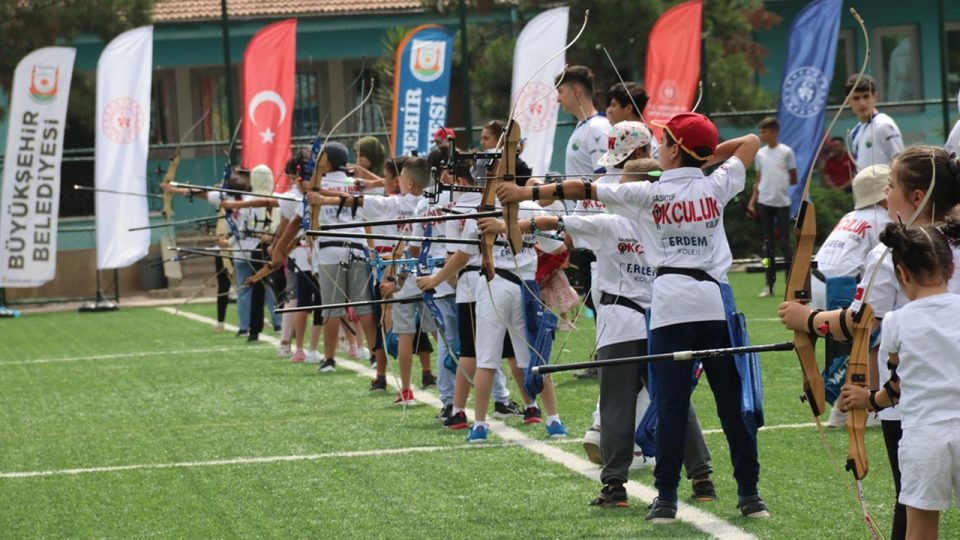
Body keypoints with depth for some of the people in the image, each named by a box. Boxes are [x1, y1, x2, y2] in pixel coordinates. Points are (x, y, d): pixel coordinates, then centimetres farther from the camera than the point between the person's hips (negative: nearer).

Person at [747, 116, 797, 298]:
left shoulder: (786, 152, -2)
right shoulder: (760, 154, 9)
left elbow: (793, 179, 2)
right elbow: (758, 181, 13)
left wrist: (781, 182, -10)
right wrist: (752, 202, 5)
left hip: (782, 203, -4)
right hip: (764, 203, 4)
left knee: (785, 242, -4)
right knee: (767, 243, 5)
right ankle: (769, 284, 7)